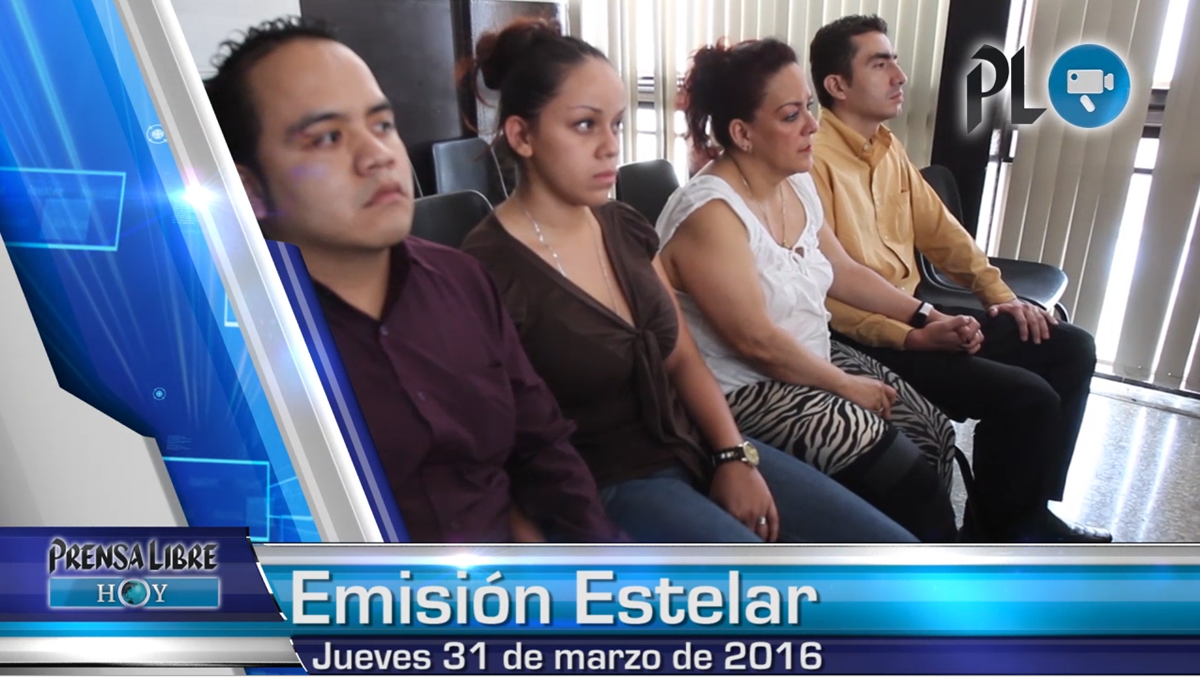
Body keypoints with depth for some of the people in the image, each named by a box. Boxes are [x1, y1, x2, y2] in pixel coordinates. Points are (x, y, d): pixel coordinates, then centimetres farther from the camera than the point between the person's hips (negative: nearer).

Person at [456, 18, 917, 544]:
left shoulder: (626, 227, 6)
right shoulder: (489, 270, -17)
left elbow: (683, 360, 10)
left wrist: (736, 455, -3)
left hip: (698, 450, 7)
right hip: (606, 487, -7)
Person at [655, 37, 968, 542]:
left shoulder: (798, 185, 3)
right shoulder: (709, 213, -25)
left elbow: (843, 272, 15)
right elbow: (757, 341, -24)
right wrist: (845, 386, -14)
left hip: (813, 361, 9)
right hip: (746, 391, -9)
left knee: (935, 436, 4)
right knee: (908, 479, -11)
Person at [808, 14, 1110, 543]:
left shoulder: (888, 147, 11)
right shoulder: (813, 159, -17)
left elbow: (938, 228, 18)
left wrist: (999, 294, 9)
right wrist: (909, 338, -25)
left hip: (914, 311, 10)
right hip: (862, 338, -9)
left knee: (1072, 350, 8)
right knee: (1026, 398, -18)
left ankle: (1030, 511, 20)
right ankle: (995, 534, 9)